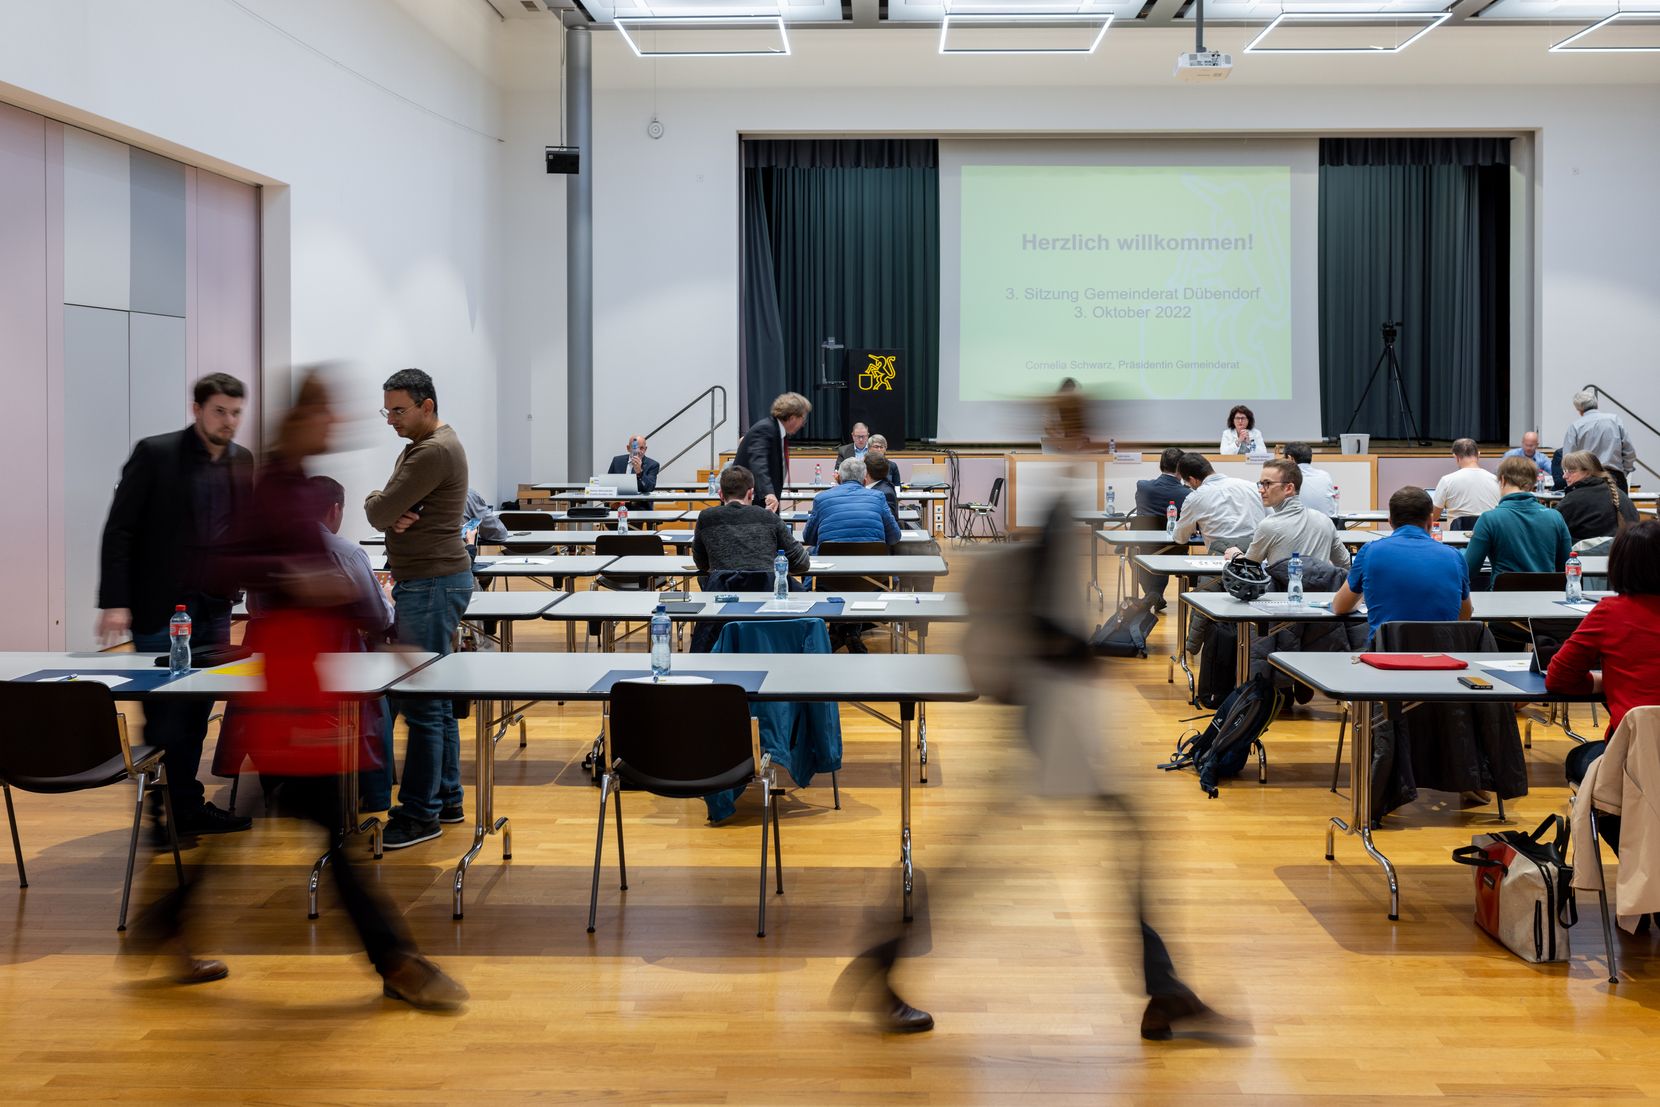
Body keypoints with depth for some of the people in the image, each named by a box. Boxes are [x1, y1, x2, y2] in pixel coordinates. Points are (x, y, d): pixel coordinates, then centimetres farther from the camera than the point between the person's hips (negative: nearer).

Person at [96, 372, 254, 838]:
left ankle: (187, 808, 19)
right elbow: (119, 530, -10)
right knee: (165, 717, -1)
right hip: (160, 610, -5)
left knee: (196, 715, 10)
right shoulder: (155, 454, -9)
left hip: (213, 609, 5)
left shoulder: (242, 461, 8)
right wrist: (115, 602, -16)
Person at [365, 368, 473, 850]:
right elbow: (382, 510, 14)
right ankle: (446, 800, 21)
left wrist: (382, 506, 2)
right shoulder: (421, 446, 18)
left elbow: (380, 512, -20)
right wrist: (391, 513, -8)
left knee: (420, 701, -8)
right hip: (428, 581, 11)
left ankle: (419, 814, -4)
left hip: (433, 585, -11)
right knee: (435, 697, 14)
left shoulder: (435, 452, -16)